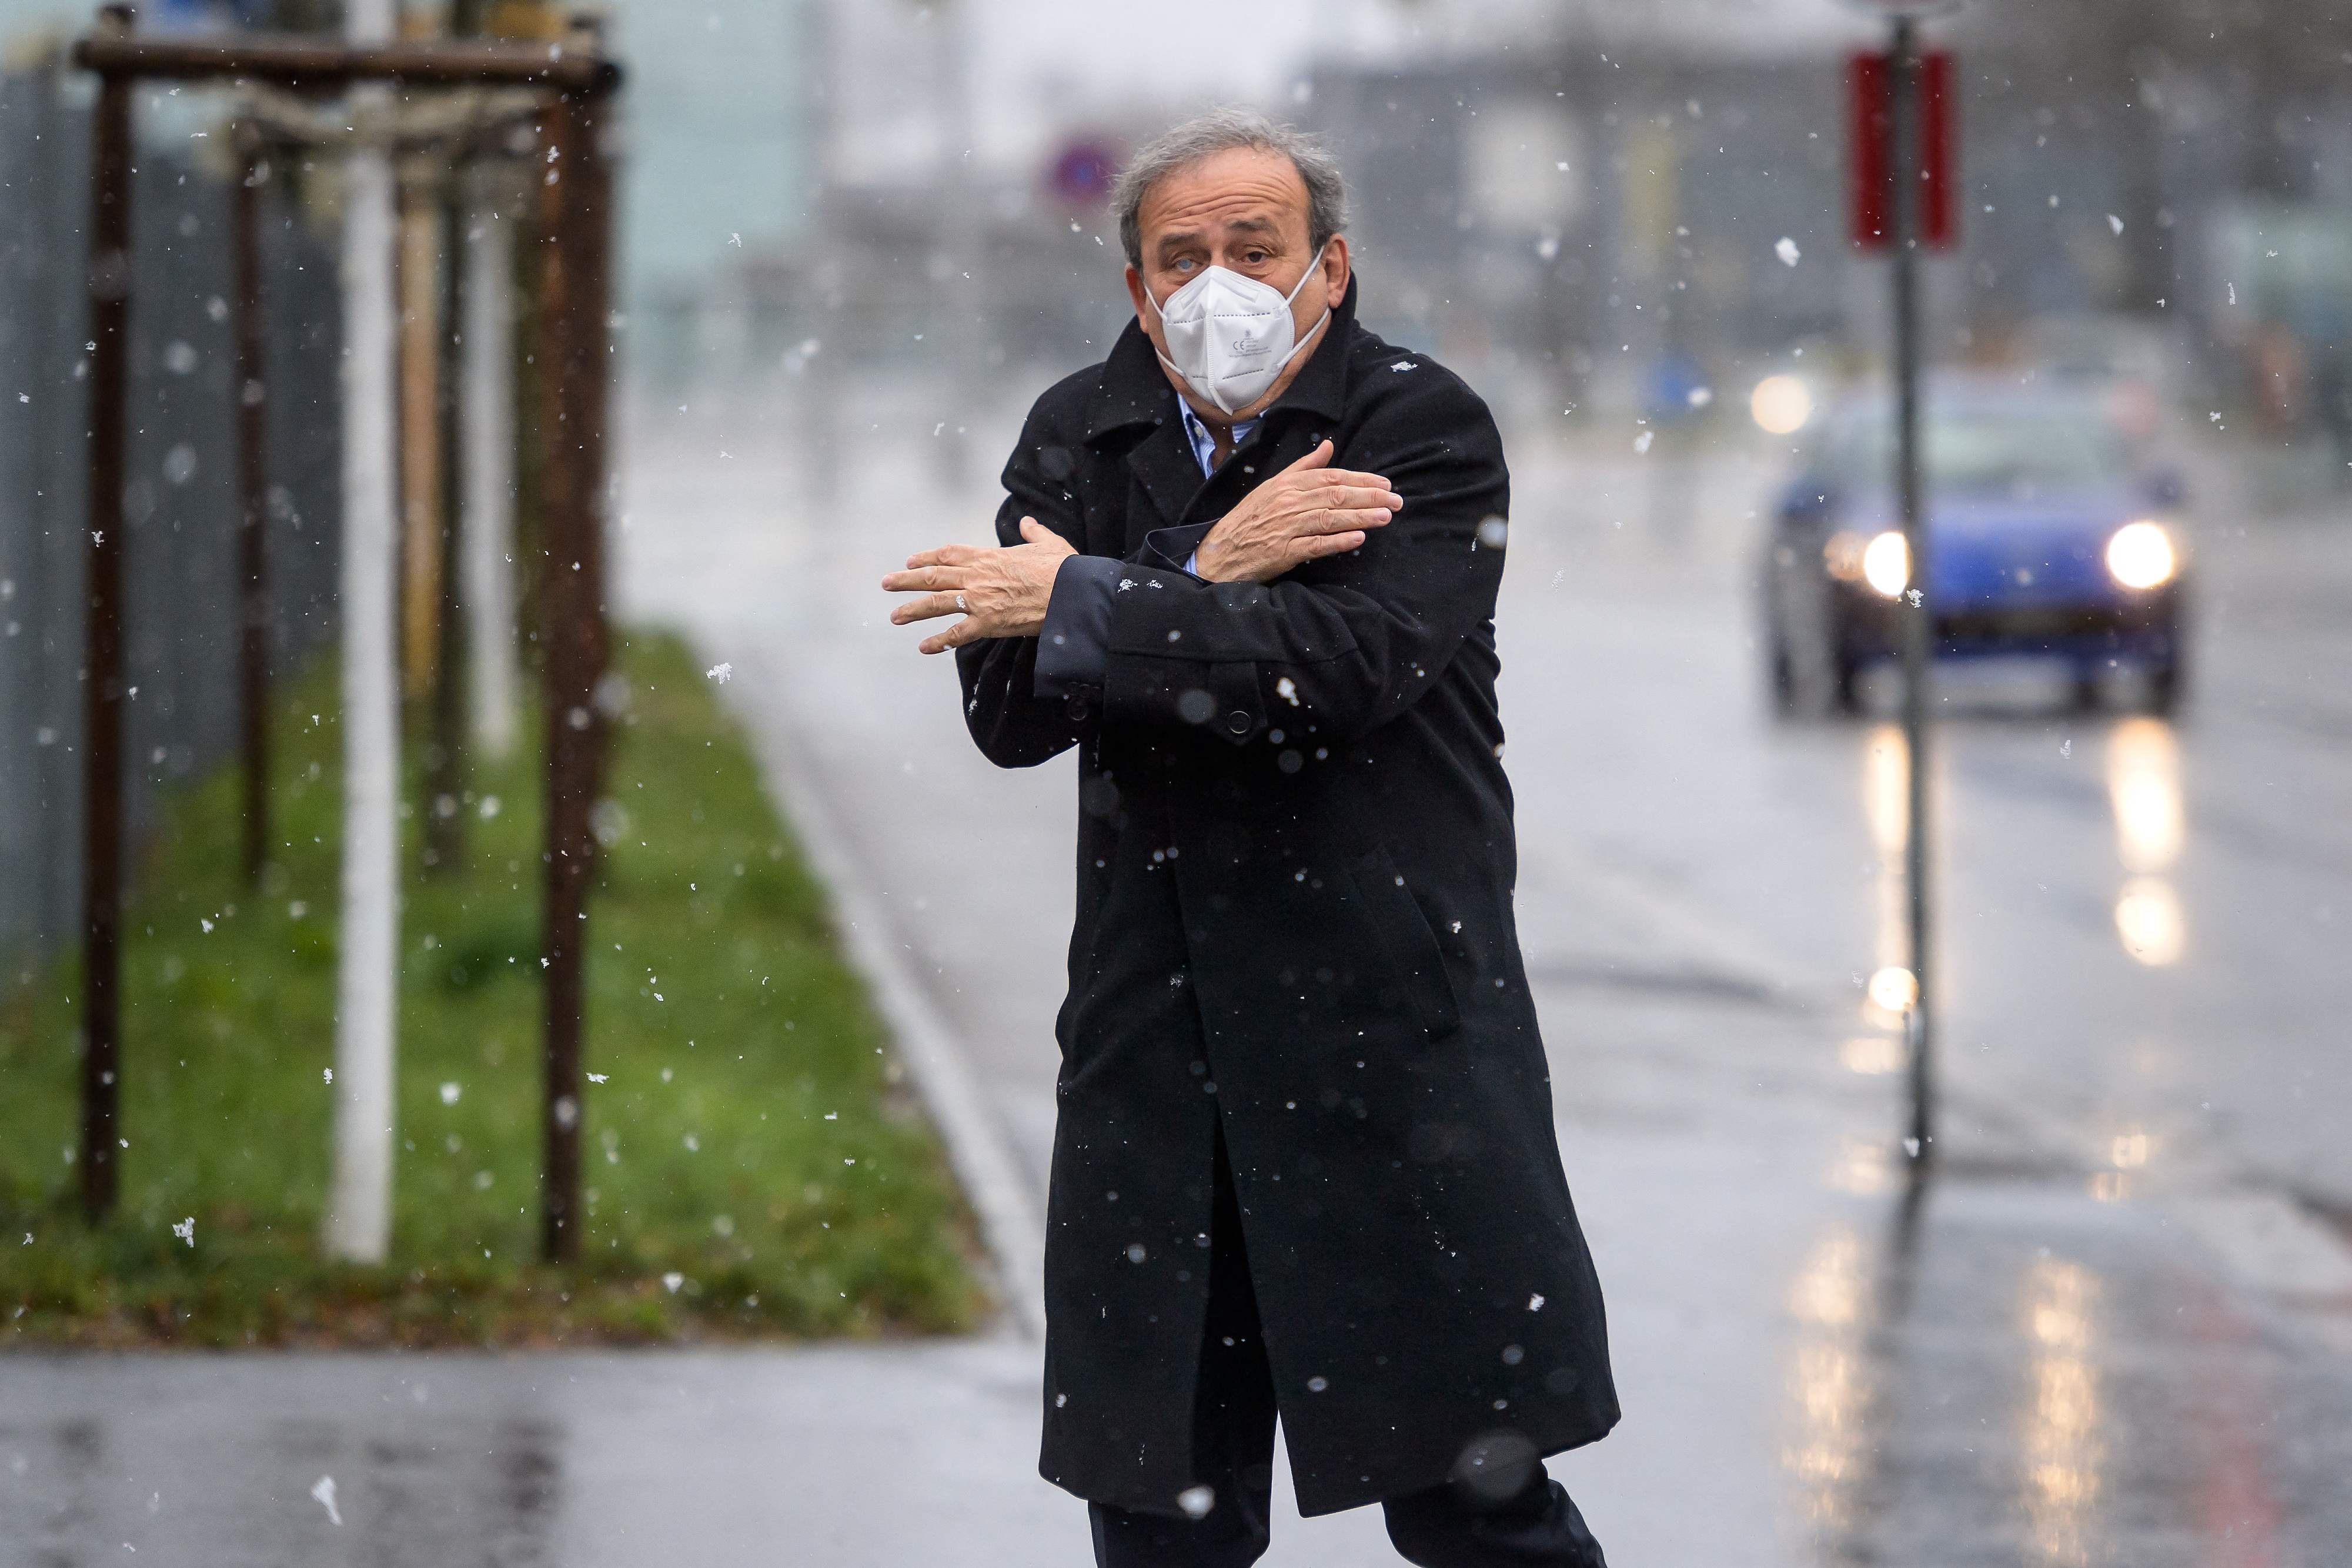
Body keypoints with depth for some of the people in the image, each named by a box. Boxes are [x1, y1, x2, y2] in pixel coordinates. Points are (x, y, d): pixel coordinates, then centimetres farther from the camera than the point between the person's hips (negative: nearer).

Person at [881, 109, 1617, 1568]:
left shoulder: (1425, 430, -5)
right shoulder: (1079, 436, 8)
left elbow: (1350, 665, -22)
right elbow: (1010, 713, -3)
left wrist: (1084, 603, -18)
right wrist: (1205, 571, -14)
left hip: (1391, 1034, -4)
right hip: (1153, 1048, 4)